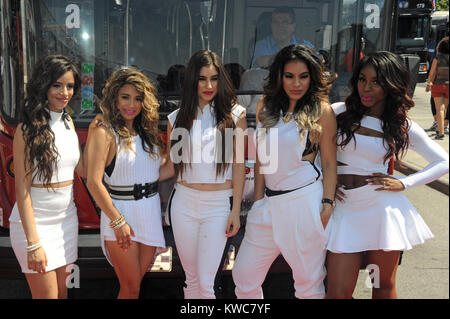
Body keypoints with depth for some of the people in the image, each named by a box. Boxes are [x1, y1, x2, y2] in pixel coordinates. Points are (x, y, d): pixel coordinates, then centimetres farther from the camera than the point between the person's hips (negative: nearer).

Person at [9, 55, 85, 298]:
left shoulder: (68, 122, 6)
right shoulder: (28, 129, -14)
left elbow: (83, 170, 10)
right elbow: (22, 190, -16)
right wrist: (33, 243, -19)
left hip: (66, 218, 6)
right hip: (35, 221, -6)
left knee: (62, 289, 16)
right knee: (47, 295, 2)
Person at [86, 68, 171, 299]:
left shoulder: (145, 130, 9)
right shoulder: (104, 131, -11)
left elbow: (157, 173, 9)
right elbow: (93, 182, -16)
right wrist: (118, 221, -16)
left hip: (150, 213, 6)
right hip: (121, 213, -6)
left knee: (135, 282, 15)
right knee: (131, 288, 3)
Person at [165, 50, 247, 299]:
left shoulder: (234, 115, -2)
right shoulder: (178, 118, 5)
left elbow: (238, 165, -2)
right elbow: (170, 165, 11)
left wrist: (235, 211, -5)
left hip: (218, 205, -3)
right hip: (184, 203, 3)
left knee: (206, 283, -3)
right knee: (191, 278, 13)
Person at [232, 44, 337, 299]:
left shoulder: (321, 111, -4)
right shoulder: (266, 106, 8)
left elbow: (330, 162, -1)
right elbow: (261, 157, 13)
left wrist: (328, 204, -8)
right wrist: (259, 198, 10)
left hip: (306, 201, -5)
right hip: (269, 202, 5)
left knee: (308, 279, 6)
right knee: (244, 273, 8)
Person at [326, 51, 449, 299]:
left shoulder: (403, 126, 3)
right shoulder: (339, 112, 2)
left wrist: (404, 183, -1)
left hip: (381, 207, 0)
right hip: (345, 207, 0)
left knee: (384, 287, 12)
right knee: (339, 291, -1)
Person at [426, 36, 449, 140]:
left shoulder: (437, 59, -8)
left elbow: (431, 74, -5)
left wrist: (428, 84, 10)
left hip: (437, 85, -2)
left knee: (440, 109, -4)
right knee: (443, 108, 18)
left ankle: (441, 133, -13)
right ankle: (439, 129, 31)